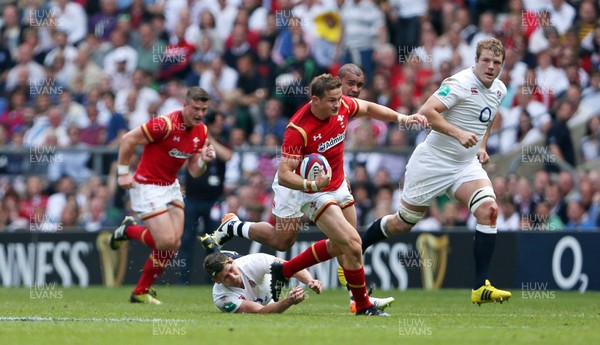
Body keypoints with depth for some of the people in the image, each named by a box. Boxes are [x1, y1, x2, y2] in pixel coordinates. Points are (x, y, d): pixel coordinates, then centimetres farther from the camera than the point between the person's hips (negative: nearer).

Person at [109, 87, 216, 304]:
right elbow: (128, 140, -17)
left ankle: (141, 292, 15)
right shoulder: (166, 124, -22)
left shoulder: (201, 132, 2)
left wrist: (204, 160, -16)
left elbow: (194, 171, 6)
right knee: (166, 241, -15)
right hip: (147, 186, -8)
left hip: (171, 186, 8)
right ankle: (129, 230, 15)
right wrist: (123, 173, -14)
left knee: (174, 243, 1)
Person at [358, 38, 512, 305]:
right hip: (433, 161, -6)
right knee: (403, 222, 5)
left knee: (488, 209, -19)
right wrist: (459, 134, -35)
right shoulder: (460, 83, -19)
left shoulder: (499, 90, 6)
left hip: (467, 165, 6)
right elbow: (427, 112, -29)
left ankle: (480, 288, -19)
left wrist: (482, 145, 13)